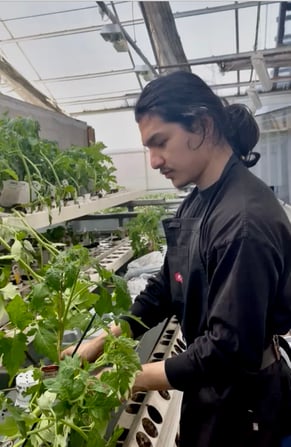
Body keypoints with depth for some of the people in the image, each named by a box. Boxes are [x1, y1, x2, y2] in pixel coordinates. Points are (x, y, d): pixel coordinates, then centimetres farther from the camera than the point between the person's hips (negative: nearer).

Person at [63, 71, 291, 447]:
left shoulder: (246, 220, -30)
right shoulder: (197, 203, 0)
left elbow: (233, 348, -30)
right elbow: (166, 286, 4)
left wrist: (135, 378, -21)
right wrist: (103, 341, -2)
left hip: (242, 401, -8)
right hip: (207, 382, 8)